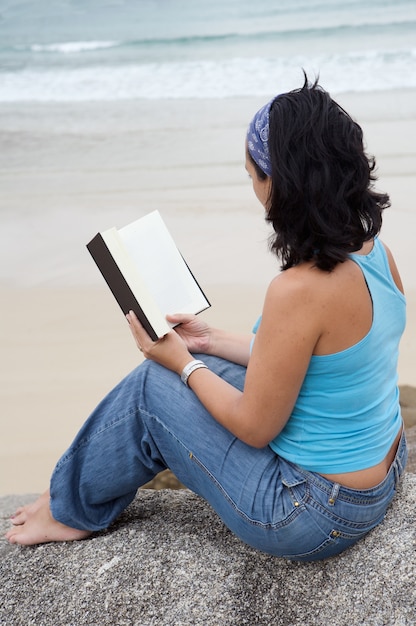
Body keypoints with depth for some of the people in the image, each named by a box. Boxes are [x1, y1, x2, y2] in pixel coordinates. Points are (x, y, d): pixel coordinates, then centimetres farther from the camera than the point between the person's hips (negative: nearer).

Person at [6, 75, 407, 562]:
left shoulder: (298, 291, -32)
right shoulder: (376, 250, -3)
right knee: (203, 367, 14)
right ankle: (77, 504, 33)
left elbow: (256, 427, -20)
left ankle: (72, 507, 27)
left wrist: (182, 362, -5)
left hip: (316, 513, -8)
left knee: (153, 387, -1)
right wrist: (210, 342, 11)